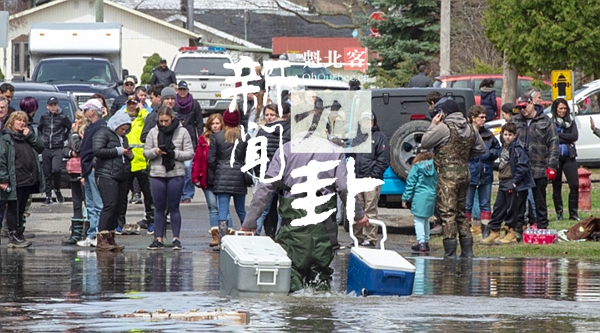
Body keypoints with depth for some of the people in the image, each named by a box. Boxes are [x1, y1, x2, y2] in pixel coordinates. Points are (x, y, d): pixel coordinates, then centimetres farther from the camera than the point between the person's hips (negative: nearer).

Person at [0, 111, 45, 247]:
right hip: (15, 182, -7)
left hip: (28, 180, 7)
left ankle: (19, 236, 20)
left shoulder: (27, 137, 17)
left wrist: (30, 136, -2)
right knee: (14, 209, -1)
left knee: (21, 210, 13)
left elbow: (40, 147, 10)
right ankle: (13, 237, 3)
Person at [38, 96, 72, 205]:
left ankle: (57, 190, 3)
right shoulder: (44, 117, 8)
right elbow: (39, 129, 24)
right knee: (47, 173, 3)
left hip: (58, 148, -3)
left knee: (56, 169, -22)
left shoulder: (62, 117, -2)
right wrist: (41, 138, 12)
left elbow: (71, 128, 8)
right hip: (46, 149, 3)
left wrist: (64, 138, 4)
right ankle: (48, 197, 8)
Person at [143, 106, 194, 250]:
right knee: (159, 207, 5)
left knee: (173, 207, 1)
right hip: (157, 174, 2)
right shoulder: (153, 132, 5)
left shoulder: (182, 132, -1)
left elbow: (190, 153, -2)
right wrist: (155, 152, -13)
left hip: (176, 174, -2)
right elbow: (146, 152, 8)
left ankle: (176, 238, 6)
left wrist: (174, 153, -17)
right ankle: (158, 239, 8)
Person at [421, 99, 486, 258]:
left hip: (447, 174, -7)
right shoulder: (470, 129, 10)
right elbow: (481, 148, 20)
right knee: (461, 212, 16)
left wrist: (433, 125, 5)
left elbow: (424, 143, -5)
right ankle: (467, 250, 14)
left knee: (447, 213, -7)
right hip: (464, 172, 7)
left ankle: (450, 252, -11)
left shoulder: (444, 127, -12)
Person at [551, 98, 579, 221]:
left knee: (574, 185, -5)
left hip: (569, 157, 2)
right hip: (555, 158, -2)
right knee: (556, 187, 4)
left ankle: (573, 213, 2)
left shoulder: (571, 121, 10)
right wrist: (567, 139, -11)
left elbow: (575, 136, -3)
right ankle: (559, 213, 12)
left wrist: (559, 135, -9)